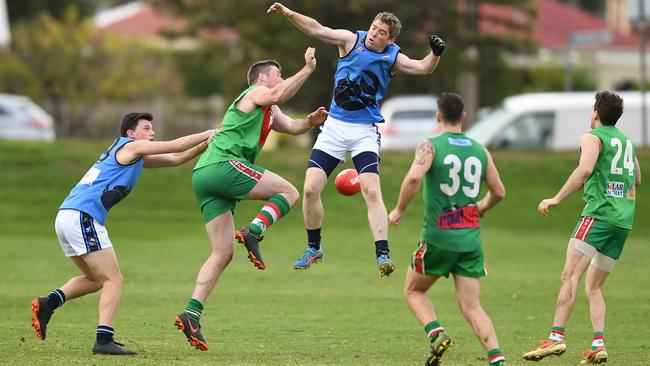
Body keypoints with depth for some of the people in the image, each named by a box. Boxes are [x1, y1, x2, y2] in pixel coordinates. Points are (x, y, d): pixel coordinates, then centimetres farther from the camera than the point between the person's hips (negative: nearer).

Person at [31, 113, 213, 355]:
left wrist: (205, 145, 20)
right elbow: (176, 146, -3)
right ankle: (104, 340, -16)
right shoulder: (130, 146, 0)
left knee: (95, 279, 22)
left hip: (65, 217, 10)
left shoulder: (135, 156, 26)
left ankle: (47, 303, 6)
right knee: (113, 280, -7)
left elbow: (175, 158, 29)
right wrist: (209, 134, 9)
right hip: (83, 217, -10)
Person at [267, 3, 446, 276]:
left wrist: (435, 53, -30)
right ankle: (314, 249, 16)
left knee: (372, 192, -17)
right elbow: (318, 30, -9)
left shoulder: (392, 58, -1)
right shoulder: (352, 40, -2)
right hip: (334, 127, 1)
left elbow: (423, 68, -10)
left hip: (365, 133, -1)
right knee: (310, 189, -4)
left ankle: (382, 255, -17)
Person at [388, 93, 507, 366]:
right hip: (471, 238, 4)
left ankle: (436, 334, -7)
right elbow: (499, 192, 14)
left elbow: (414, 177, -22)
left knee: (413, 291, 18)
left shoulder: (431, 146, -5)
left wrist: (398, 211, -9)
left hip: (439, 236, -4)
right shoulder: (479, 150, 9)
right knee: (471, 306, 4)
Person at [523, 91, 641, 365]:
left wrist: (557, 198, -18)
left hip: (598, 215, -7)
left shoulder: (592, 137, -1)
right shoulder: (627, 141, 21)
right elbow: (637, 179, 33)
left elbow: (585, 169, -19)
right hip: (624, 220, 7)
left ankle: (557, 337, -27)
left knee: (570, 276, -14)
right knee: (593, 286, 12)